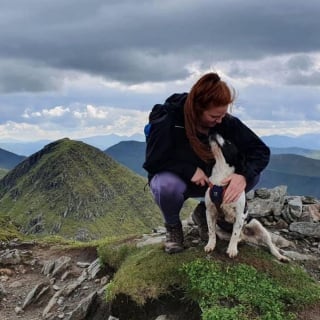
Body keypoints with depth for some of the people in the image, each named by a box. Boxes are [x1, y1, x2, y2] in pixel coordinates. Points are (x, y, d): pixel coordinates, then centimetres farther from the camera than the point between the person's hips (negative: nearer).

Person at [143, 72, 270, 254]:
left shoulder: (226, 121, -18)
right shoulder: (170, 117, -27)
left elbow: (261, 150, -18)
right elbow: (153, 160, -23)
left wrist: (244, 175, -38)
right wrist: (190, 170, -34)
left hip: (208, 180, 4)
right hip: (173, 177, -3)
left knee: (253, 176, -18)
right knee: (167, 186, -40)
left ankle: (204, 211, 5)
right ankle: (172, 225, -4)